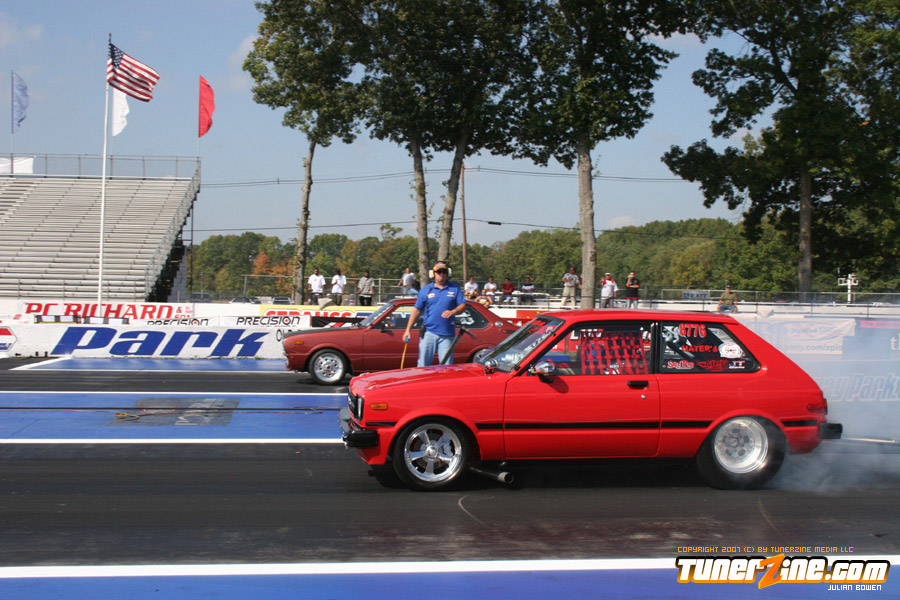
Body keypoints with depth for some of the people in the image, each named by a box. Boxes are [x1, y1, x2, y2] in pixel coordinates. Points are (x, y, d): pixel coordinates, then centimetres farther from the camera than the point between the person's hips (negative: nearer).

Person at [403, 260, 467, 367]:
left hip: (447, 335, 0)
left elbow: (463, 306, 4)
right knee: (423, 364, 0)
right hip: (428, 332, 0)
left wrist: (453, 312, -19)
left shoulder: (455, 289, 10)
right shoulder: (425, 290, 11)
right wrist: (408, 330, 5)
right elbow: (416, 310, 11)